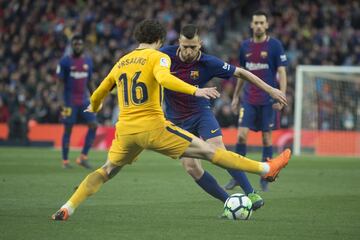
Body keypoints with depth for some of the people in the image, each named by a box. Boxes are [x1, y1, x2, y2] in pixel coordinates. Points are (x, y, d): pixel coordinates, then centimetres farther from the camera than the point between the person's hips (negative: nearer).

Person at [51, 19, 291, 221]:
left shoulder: (121, 63, 17)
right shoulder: (158, 57, 0)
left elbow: (98, 94, 28)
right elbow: (164, 78, -23)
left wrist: (94, 108, 50)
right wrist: (195, 91, -29)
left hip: (125, 129, 5)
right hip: (152, 126, -5)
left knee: (106, 171, 22)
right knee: (208, 151, -1)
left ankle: (67, 209, 7)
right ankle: (266, 169, 4)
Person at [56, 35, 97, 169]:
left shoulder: (88, 61, 10)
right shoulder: (65, 61, -5)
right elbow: (60, 82, -6)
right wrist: (62, 100, -15)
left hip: (84, 100, 5)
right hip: (70, 101, -5)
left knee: (93, 125, -8)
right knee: (68, 129, -1)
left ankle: (83, 157, -2)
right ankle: (65, 161, 9)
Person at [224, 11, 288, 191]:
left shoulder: (274, 45, -5)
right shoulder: (245, 46, 8)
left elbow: (281, 72, -6)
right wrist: (236, 96, 18)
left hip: (268, 100, -3)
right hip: (249, 99, 3)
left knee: (266, 137, 3)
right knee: (241, 134, -8)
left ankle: (264, 178, 13)